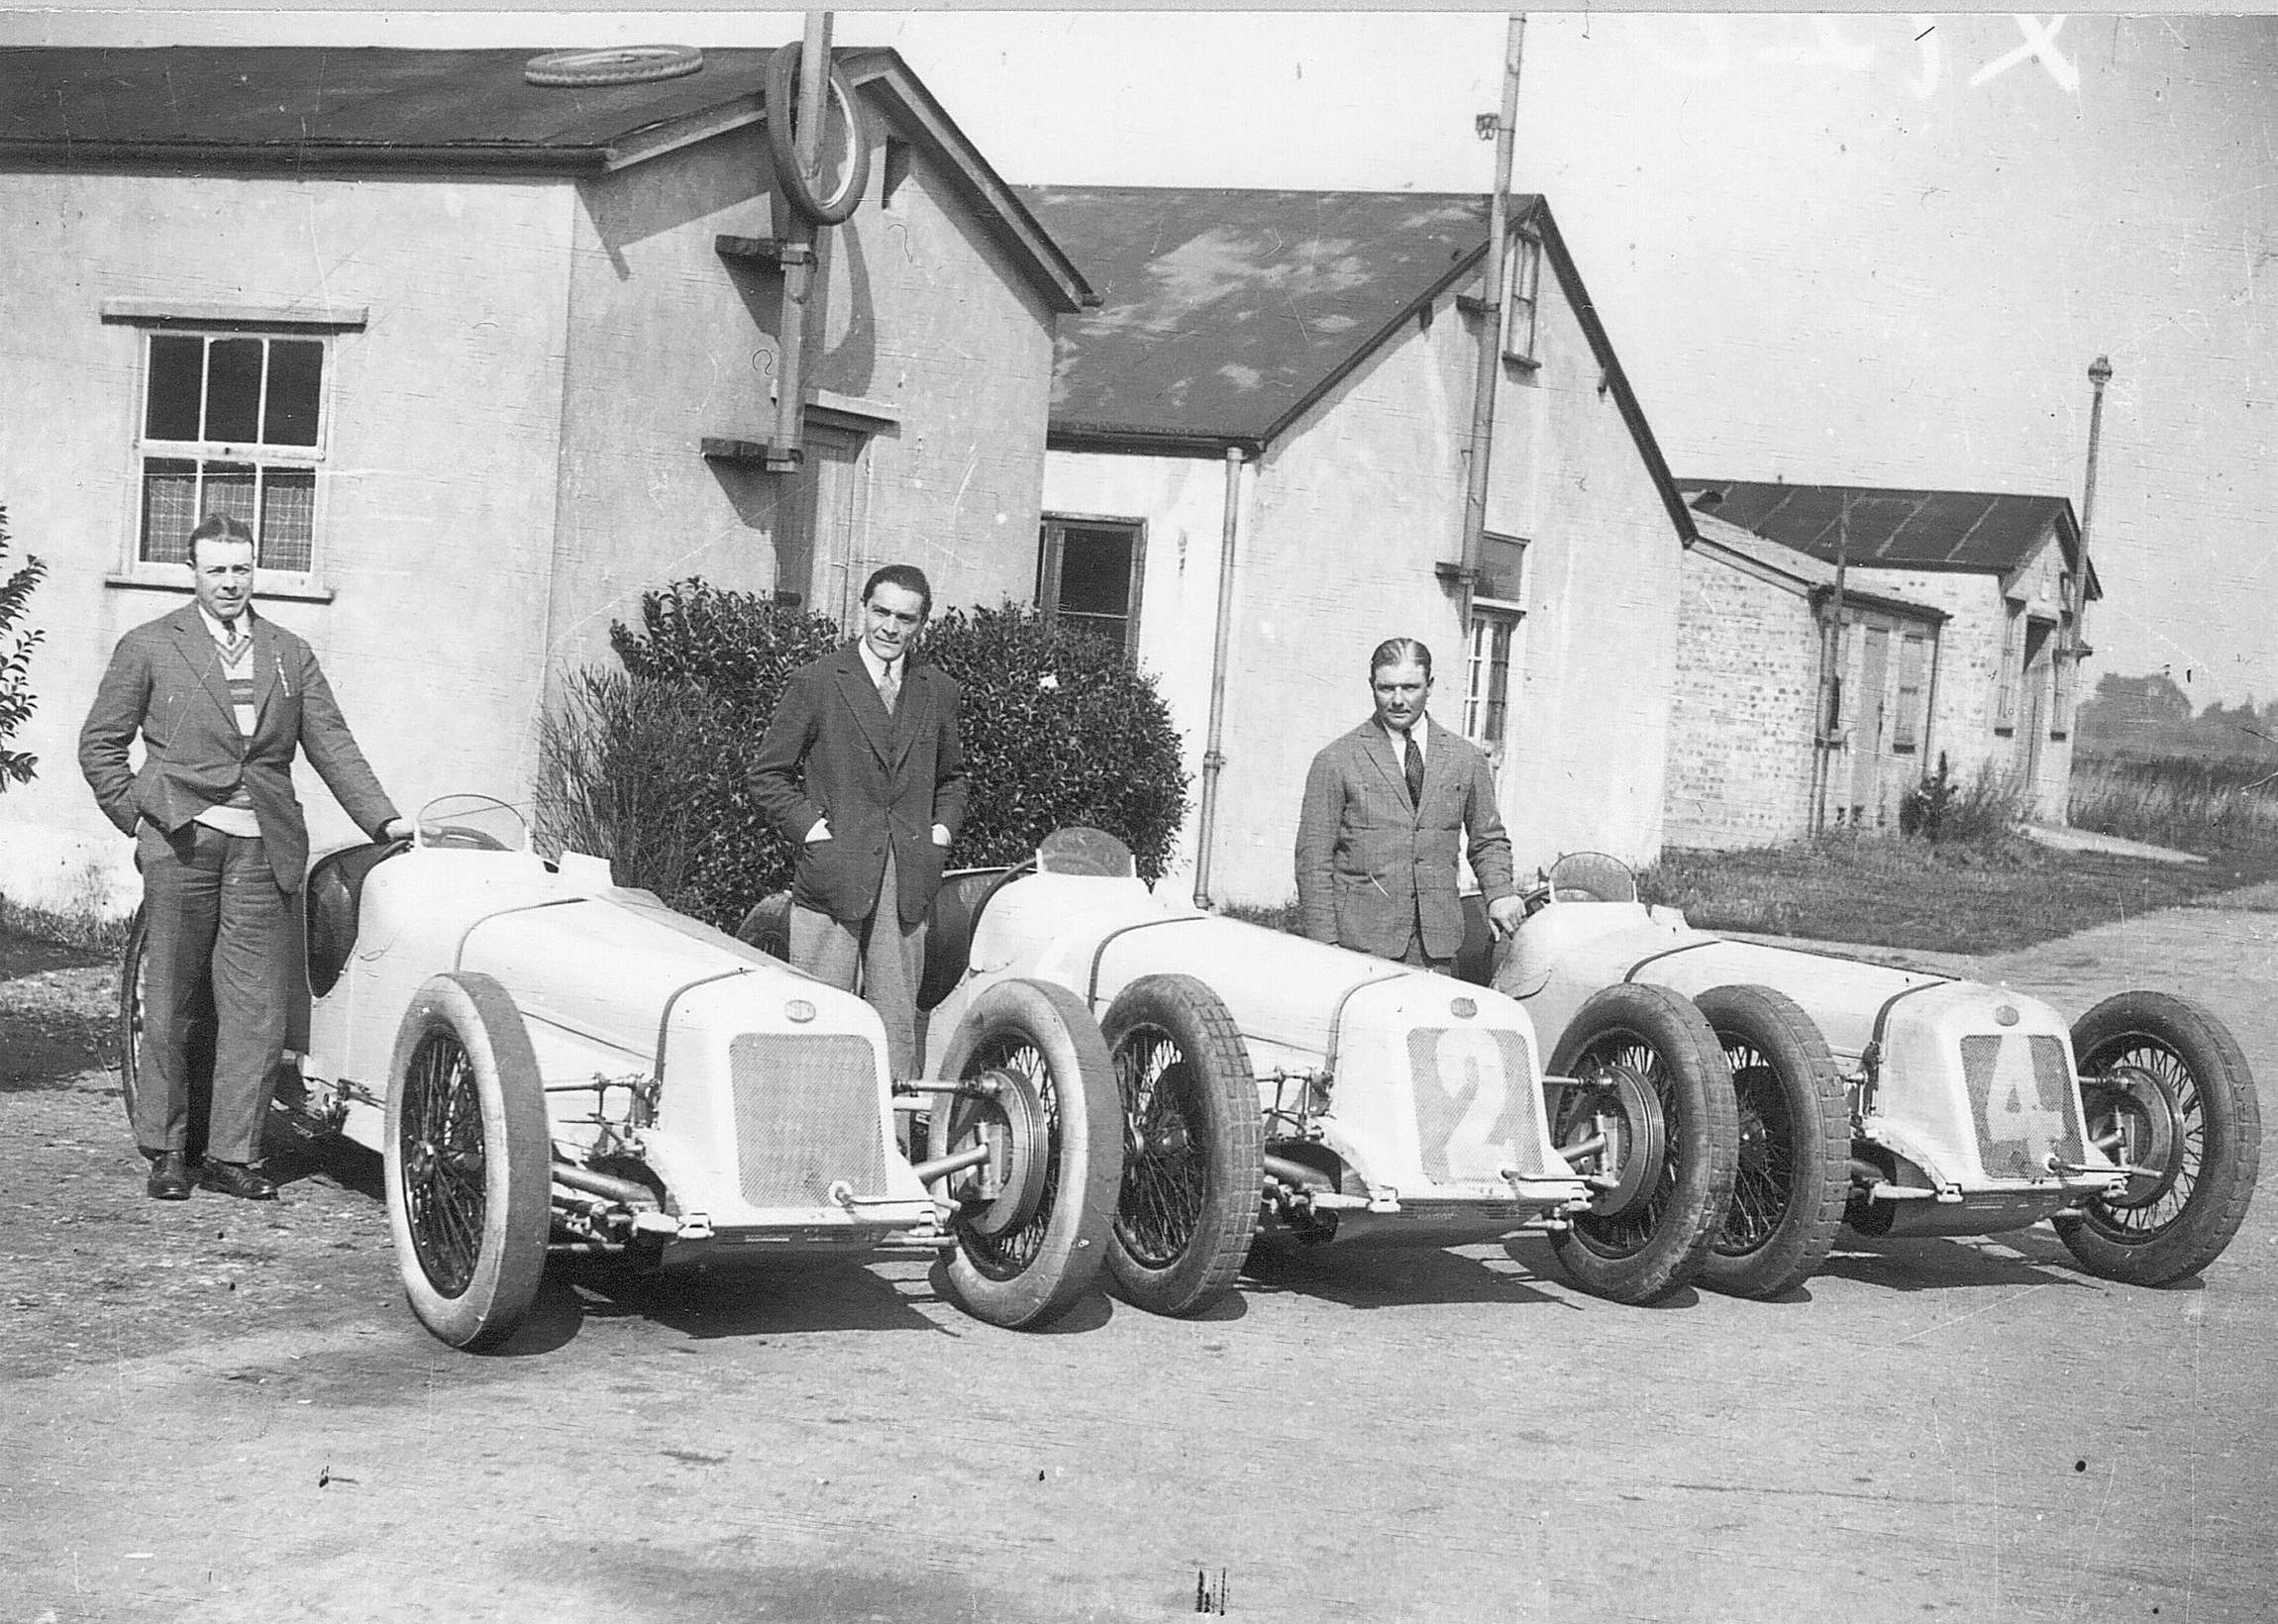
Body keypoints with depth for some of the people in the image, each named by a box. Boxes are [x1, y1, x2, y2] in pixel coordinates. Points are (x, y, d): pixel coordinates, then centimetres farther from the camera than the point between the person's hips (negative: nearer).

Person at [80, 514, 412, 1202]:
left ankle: (232, 1156, 5)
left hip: (263, 851, 2)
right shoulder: (148, 647, 7)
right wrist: (137, 813, -1)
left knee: (255, 1011, -1)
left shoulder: (291, 655, 15)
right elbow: (100, 743, 9)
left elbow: (332, 745, 11)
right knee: (169, 1006, 2)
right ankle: (165, 1151, 12)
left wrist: (384, 819, 1)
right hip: (180, 843, -2)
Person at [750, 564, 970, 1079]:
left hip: (908, 884, 4)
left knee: (897, 1028, 5)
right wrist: (810, 826, -8)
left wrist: (942, 828, 10)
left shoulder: (938, 690, 13)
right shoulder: (815, 682, 0)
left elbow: (951, 775, 26)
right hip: (833, 881, -4)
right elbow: (769, 774, 3)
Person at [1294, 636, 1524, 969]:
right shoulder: (1336, 760, 1)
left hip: (1436, 942, 3)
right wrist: (1325, 942, -7)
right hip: (1362, 942, -2)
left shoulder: (1466, 758, 11)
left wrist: (1499, 893, 1)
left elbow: (1488, 840, 21)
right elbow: (1314, 857, 0)